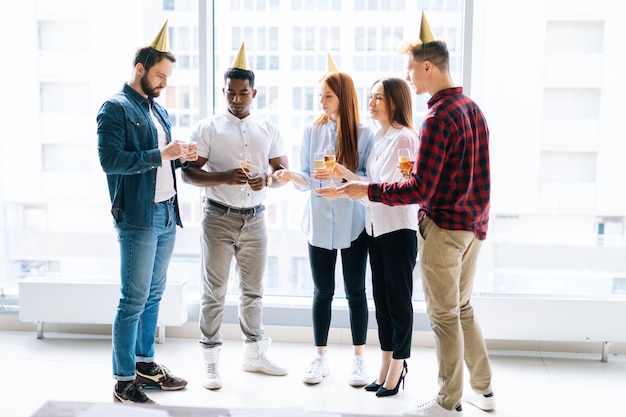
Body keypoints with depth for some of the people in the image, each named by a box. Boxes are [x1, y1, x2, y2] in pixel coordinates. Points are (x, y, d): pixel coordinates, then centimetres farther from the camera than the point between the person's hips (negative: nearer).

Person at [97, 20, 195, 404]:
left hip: (167, 214, 8)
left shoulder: (159, 110, 17)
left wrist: (182, 157, 3)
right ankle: (124, 382, 3)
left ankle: (145, 364, 26)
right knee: (134, 299, -5)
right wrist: (161, 154, -20)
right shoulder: (116, 108, -8)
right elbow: (111, 160, -19)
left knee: (154, 294, 14)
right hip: (138, 217, -8)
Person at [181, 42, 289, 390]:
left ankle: (255, 354, 28)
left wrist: (267, 180, -15)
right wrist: (224, 177, -23)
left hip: (255, 218, 3)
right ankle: (211, 363, 11)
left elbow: (284, 171, 8)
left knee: (253, 290, 13)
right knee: (215, 292, 2)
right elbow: (189, 172, -7)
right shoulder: (208, 128, -2)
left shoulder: (269, 130, 8)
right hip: (219, 218, -3)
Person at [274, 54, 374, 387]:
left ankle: (359, 359, 20)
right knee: (322, 291, 9)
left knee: (355, 291, 7)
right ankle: (320, 358, 21)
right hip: (320, 222, 2)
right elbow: (308, 181, 3)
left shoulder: (364, 134, -5)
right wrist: (291, 176, -18)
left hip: (353, 224, -2)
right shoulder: (312, 131, 3)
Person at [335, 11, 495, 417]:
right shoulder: (473, 108, 8)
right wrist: (422, 169, 13)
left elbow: (420, 191, -22)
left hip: (444, 227, -9)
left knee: (445, 316, 3)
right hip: (474, 223, 9)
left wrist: (367, 190, -15)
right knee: (462, 307, 21)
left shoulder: (439, 118, -20)